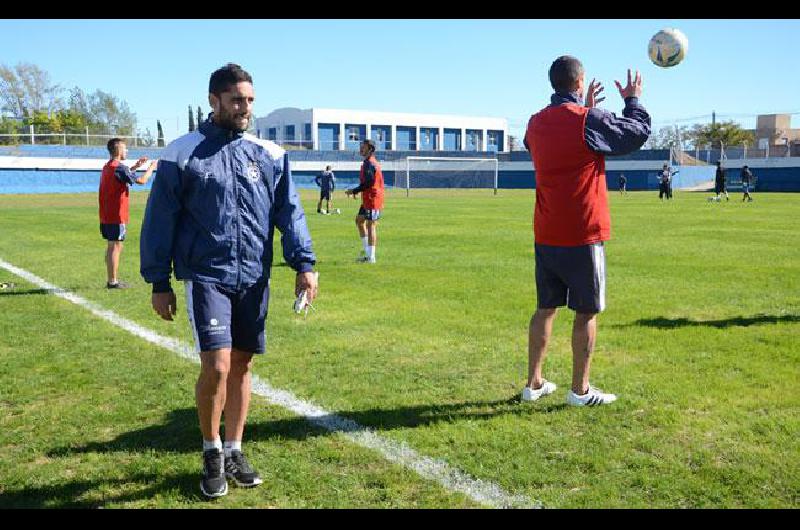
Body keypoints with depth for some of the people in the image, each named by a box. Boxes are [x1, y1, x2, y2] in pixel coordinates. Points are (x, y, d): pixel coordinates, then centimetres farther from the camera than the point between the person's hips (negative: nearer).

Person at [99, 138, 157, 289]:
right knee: (116, 247, -4)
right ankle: (113, 281, -1)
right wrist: (152, 166, 3)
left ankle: (111, 280, 20)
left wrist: (135, 166, 25)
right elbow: (142, 180, -12)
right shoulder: (119, 168, -16)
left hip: (106, 216, 9)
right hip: (117, 216, -9)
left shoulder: (107, 167, 12)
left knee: (111, 246, 14)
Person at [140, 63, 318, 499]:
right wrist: (159, 283, 0)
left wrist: (303, 265, -4)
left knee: (242, 365, 10)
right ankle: (211, 452, 13)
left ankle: (234, 451, 26)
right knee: (216, 366, -12)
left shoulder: (270, 156, 8)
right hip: (206, 277, -3)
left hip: (254, 279, 4)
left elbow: (289, 212, 7)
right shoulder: (182, 154, -1)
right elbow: (160, 221, 1)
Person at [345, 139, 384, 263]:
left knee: (371, 225, -6)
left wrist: (354, 191, -12)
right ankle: (368, 252, 20)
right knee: (359, 220, 17)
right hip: (368, 199, 10)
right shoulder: (369, 162, 16)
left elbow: (368, 183, -22)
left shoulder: (369, 163, -16)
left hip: (372, 198, -10)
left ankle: (371, 257, -2)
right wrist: (356, 191, 12)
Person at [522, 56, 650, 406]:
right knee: (586, 313, 5)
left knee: (545, 308, 14)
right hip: (582, 236, -6)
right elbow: (637, 132, 1)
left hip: (545, 236, 6)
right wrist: (633, 100, 18)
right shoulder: (590, 121, -12)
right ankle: (580, 391, 12)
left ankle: (534, 384, 20)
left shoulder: (536, 123, 7)